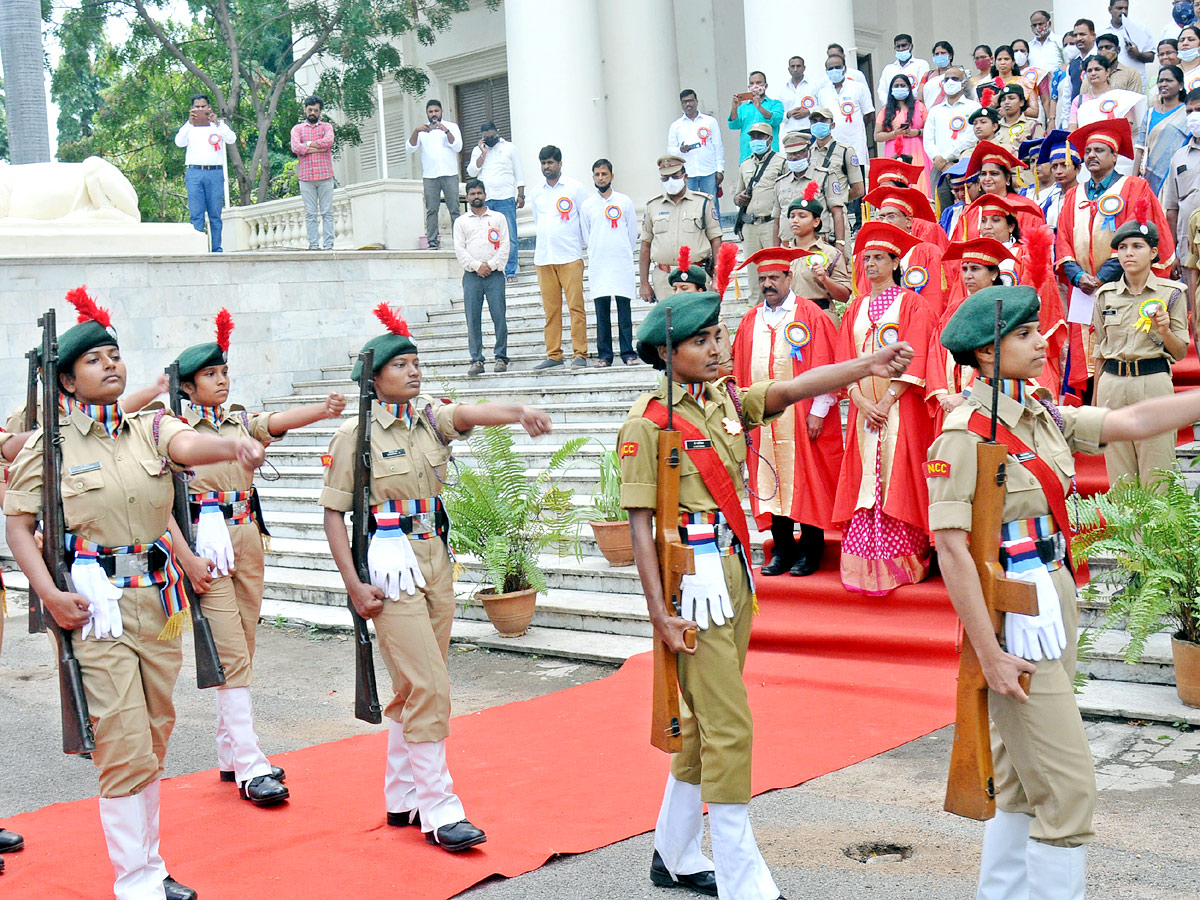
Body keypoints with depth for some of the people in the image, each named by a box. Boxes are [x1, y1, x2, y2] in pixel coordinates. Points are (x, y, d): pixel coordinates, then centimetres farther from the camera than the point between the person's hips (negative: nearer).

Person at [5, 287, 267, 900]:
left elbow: (189, 444, -13)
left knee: (153, 742, 13)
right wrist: (49, 593, -14)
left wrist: (234, 446, -37)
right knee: (126, 748, -7)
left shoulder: (151, 429, 8)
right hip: (95, 609, -4)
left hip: (158, 601, 5)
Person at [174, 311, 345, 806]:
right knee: (231, 653, -10)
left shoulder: (241, 421, 13)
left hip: (247, 538, 6)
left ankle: (229, 756, 21)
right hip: (206, 541, -6)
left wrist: (321, 410, -27)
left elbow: (278, 421, -7)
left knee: (242, 651, 10)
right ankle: (250, 767, -8)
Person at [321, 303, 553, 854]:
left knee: (415, 686, 13)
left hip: (435, 560, 6)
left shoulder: (429, 419, 7)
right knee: (429, 685, -9)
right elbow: (333, 513, -5)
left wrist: (519, 411, -35)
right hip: (389, 564, -6)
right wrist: (354, 584, -13)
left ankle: (403, 797, 25)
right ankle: (438, 809, 0)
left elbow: (471, 413, -14)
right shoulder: (355, 433, -6)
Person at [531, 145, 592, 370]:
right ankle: (553, 354, 8)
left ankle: (580, 353, -5)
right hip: (543, 258, 4)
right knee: (550, 309, 4)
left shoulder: (575, 188, 3)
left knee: (576, 305, -8)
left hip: (570, 257, -4)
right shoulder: (537, 194, 16)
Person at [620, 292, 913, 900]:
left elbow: (791, 389, -6)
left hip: (734, 569, 8)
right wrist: (659, 613, -17)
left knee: (705, 719, 16)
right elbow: (640, 525, -12)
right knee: (729, 728, -6)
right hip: (692, 575, -8)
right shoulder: (647, 423, -10)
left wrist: (869, 366, -21)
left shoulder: (726, 402, 9)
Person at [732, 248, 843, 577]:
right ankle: (782, 550, 13)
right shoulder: (749, 321, 14)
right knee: (769, 482, 5)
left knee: (806, 480, -1)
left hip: (801, 419, -4)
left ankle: (810, 550, 8)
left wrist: (818, 411, -11)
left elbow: (825, 366, -5)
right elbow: (740, 371, 14)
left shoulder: (810, 315, 0)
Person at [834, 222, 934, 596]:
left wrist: (886, 402, -15)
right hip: (864, 408, 4)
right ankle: (867, 564, 1)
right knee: (865, 479, -1)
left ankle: (900, 563, -3)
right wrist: (862, 402, -6)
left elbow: (914, 359, -7)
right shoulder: (856, 308, 16)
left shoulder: (911, 304, 2)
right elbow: (845, 360, 9)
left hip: (900, 408, -4)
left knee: (897, 478, -7)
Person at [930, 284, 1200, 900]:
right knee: (1068, 786, -5)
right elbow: (952, 551, -20)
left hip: (1055, 597, 9)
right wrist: (989, 655, -20)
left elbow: (1135, 421, 7)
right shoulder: (965, 435, -17)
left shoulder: (1043, 416, 8)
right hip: (1014, 616, -9)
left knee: (1021, 778, 18)